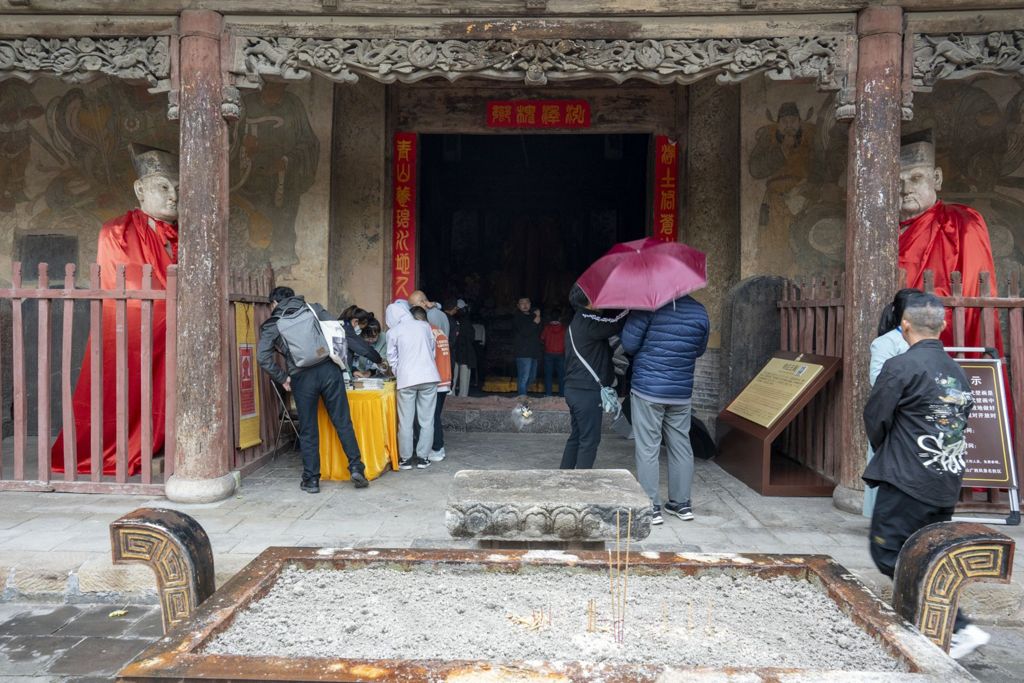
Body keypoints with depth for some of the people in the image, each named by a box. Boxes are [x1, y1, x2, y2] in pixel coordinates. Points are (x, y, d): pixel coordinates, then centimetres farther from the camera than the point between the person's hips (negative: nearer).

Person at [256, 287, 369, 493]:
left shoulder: (271, 326, 10)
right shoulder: (314, 309, 14)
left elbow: (263, 357, -4)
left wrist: (282, 378, 6)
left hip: (302, 377, -1)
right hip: (328, 369, 1)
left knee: (308, 431, 9)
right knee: (342, 421, 7)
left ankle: (311, 480, 14)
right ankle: (356, 467, 3)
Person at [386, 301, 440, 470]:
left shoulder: (393, 332, 2)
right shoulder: (424, 326, 8)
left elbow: (392, 359, 7)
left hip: (407, 379, -2)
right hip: (429, 377, 2)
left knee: (406, 421, 6)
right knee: (426, 421, 8)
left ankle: (406, 459, 11)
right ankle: (423, 457, 11)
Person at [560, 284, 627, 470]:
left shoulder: (577, 321, 16)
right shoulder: (588, 321, -17)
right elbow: (617, 322, -22)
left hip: (574, 389, 10)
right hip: (588, 391, -10)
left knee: (576, 437, 16)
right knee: (589, 440, -2)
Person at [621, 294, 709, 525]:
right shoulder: (700, 311, 3)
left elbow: (628, 344, -11)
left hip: (647, 390, -4)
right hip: (682, 393, 5)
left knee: (647, 449, 2)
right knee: (681, 447, 14)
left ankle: (651, 507, 5)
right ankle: (682, 503, 22)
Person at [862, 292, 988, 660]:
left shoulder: (901, 366, -13)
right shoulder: (957, 371, 10)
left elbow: (875, 418, -8)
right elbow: (960, 419, 16)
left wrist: (884, 451, 14)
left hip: (907, 481, -8)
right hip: (948, 484, 8)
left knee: (889, 555, 0)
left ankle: (960, 628, -3)